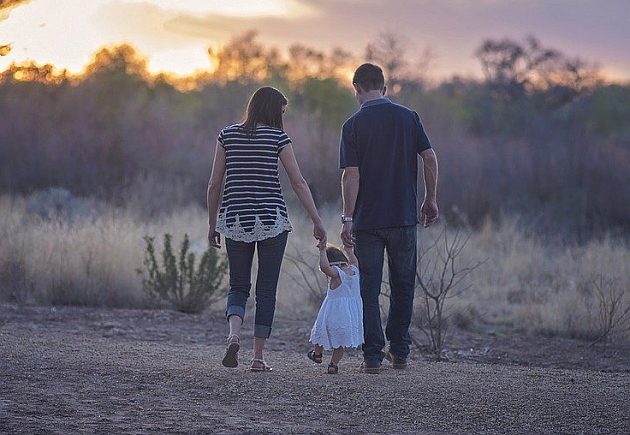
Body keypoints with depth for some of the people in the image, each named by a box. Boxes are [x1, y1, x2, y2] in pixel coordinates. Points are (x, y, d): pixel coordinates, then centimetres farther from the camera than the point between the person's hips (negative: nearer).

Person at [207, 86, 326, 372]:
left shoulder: (228, 135, 5)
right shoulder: (277, 137, -3)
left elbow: (214, 184, 5)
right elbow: (298, 183, -5)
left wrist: (212, 224, 13)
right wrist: (317, 222, -1)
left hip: (235, 219, 2)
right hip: (271, 219, -2)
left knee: (238, 287, 12)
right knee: (266, 289, 6)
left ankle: (234, 335, -16)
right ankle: (258, 357, 5)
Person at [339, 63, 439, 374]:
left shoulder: (353, 125, -5)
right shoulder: (408, 117, 2)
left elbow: (351, 174, -10)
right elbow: (430, 158, -1)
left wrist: (347, 218, -9)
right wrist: (431, 200, 9)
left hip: (367, 220, -2)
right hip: (404, 217, 2)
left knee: (369, 288, 4)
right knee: (403, 285, 15)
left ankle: (373, 356, 1)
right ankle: (399, 351, 17)